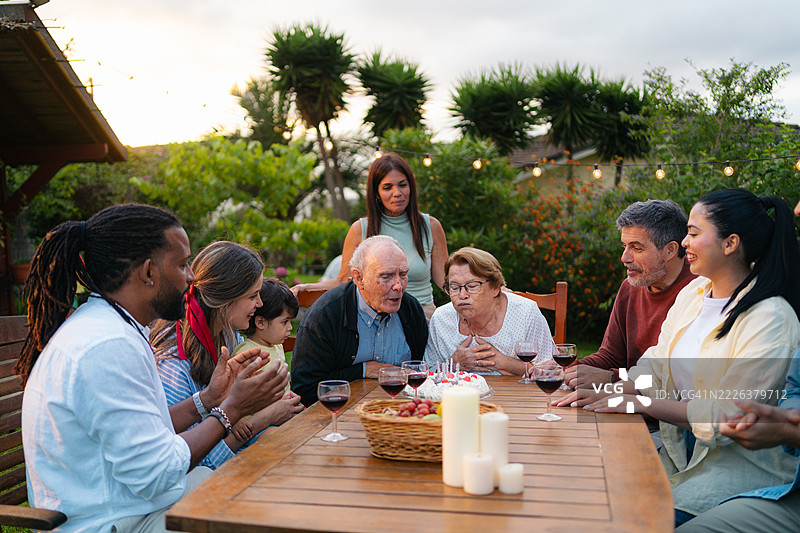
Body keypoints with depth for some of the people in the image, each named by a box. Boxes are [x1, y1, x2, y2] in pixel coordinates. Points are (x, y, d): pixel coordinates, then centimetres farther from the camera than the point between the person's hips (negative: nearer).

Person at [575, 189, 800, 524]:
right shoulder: (693, 293, 6)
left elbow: (729, 415, -22)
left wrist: (641, 403, -20)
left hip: (746, 460, -7)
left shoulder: (771, 318, -18)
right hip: (683, 443, 7)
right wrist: (609, 394, -10)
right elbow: (656, 366, 7)